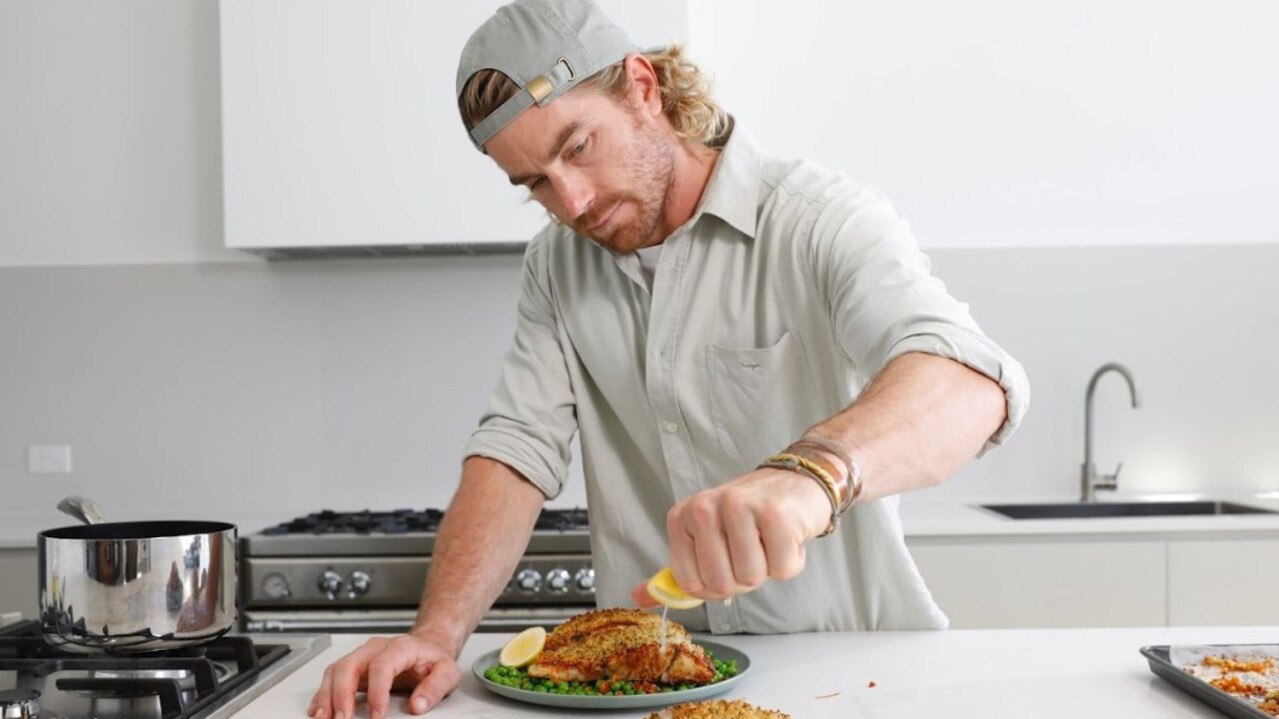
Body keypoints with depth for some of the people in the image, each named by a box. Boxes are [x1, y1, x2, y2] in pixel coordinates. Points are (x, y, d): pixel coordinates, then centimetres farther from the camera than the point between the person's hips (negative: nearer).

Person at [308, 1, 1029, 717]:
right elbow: (518, 447, -4)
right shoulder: (557, 263, 4)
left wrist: (809, 470, -49)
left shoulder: (823, 219, -15)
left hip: (843, 657, -2)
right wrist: (438, 634, -18)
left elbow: (972, 382, -29)